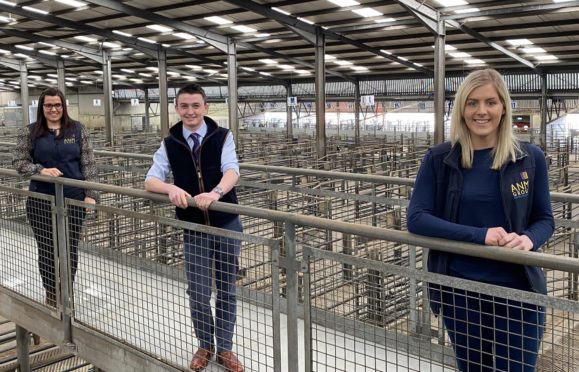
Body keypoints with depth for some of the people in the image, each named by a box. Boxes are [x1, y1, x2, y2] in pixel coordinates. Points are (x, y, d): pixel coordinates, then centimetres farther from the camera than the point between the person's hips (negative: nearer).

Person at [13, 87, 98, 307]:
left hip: (73, 200, 0)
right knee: (47, 250, 7)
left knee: (70, 249, 6)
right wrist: (40, 170, -17)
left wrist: (90, 194, -5)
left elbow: (88, 164, 2)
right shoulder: (29, 132, 2)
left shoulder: (77, 129, 3)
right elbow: (18, 162, 2)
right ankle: (51, 295, 23)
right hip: (41, 202, 0)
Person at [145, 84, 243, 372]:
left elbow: (232, 170, -20)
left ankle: (225, 348, 27)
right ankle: (205, 344, 29)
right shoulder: (170, 143, 0)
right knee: (198, 293, 4)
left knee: (227, 290, 10)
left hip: (227, 225, -1)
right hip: (193, 229, 1)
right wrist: (171, 188, -29)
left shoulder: (222, 137, -5)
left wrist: (215, 192, -41)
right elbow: (150, 180, -7)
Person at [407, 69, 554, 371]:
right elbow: (416, 218, -12)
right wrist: (479, 235, -23)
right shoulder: (439, 159, -5)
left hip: (519, 290, 0)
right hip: (460, 290, 0)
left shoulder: (530, 158, -3)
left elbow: (544, 219, 4)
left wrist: (528, 239, -19)